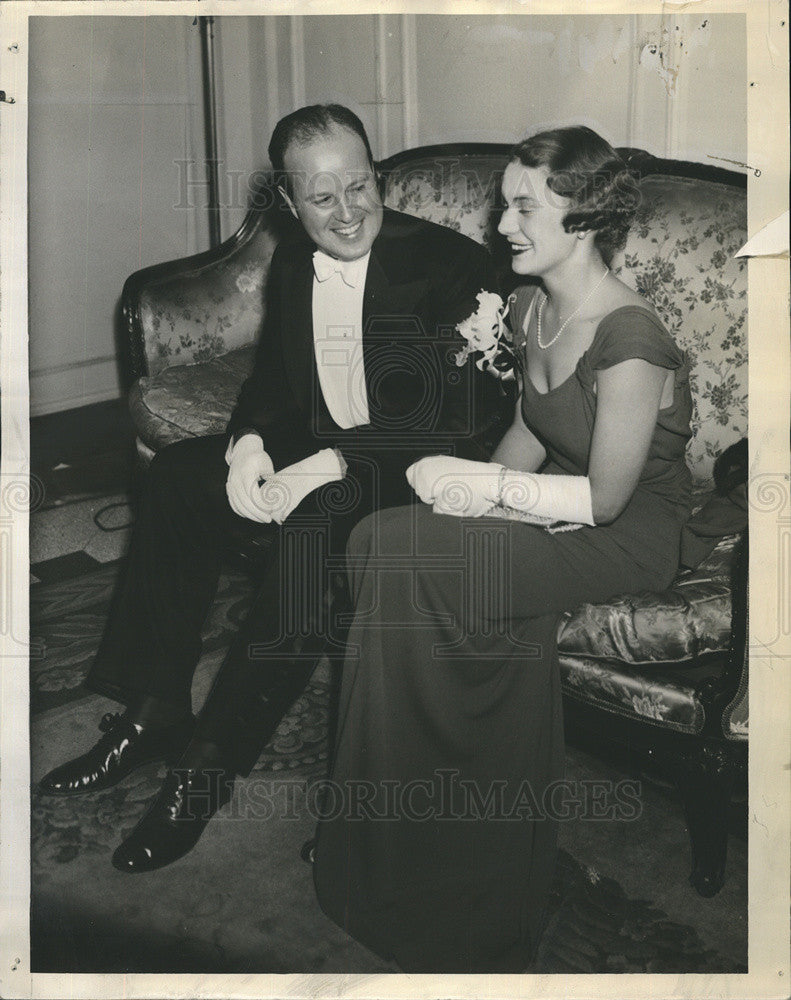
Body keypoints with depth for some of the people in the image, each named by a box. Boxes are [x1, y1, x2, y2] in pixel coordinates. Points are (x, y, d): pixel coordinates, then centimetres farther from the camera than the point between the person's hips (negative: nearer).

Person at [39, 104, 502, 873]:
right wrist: (247, 443, -10)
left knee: (309, 522, -35)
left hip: (416, 465, -6)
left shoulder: (449, 262, -12)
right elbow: (272, 377, 13)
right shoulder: (291, 264, 8)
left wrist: (335, 464, -28)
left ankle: (212, 759, -22)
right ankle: (153, 712, -5)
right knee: (175, 476, -11)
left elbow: (458, 413, -19)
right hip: (318, 449, 7)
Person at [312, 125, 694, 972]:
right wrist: (490, 487, -6)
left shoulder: (631, 341, -23)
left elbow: (606, 497, -20)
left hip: (630, 535, -7)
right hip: (563, 509, 7)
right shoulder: (530, 307, 4)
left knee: (395, 553, -23)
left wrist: (488, 484, -16)